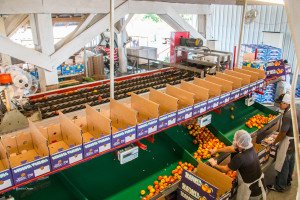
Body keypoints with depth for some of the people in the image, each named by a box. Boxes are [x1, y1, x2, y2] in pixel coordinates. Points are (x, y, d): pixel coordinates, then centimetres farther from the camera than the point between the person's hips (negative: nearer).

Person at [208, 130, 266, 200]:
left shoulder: (240, 158, -33)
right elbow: (231, 148, 7)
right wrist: (216, 151, 17)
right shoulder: (249, 148, -10)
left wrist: (215, 165, 2)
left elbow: (225, 169, -17)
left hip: (251, 189, -6)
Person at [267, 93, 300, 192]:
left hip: (288, 142, -9)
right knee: (291, 161, 24)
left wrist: (274, 142, -8)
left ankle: (280, 186, 21)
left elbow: (282, 134, -23)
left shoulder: (287, 116, -29)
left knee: (283, 164, 6)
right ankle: (287, 180, 44)